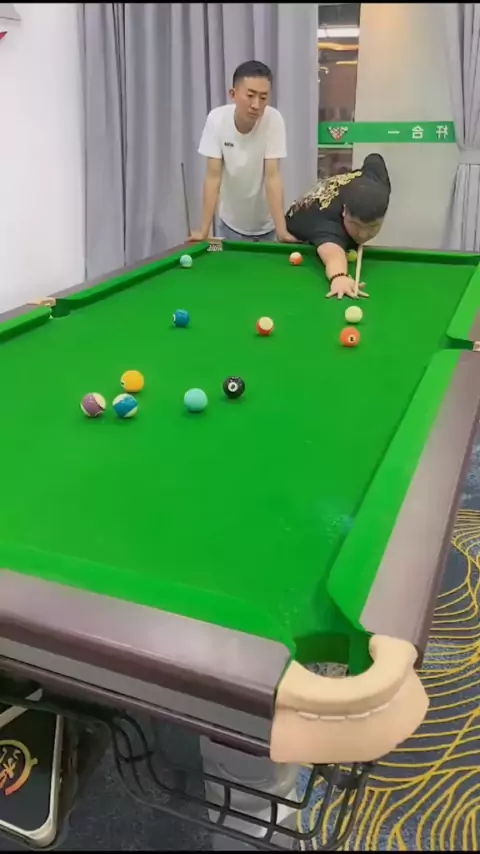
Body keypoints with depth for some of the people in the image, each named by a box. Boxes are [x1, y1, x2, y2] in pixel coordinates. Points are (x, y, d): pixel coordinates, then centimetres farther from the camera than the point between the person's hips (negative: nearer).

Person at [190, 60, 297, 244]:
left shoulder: (273, 120, -22)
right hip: (230, 223, 1)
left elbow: (272, 176, -24)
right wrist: (204, 230, -26)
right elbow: (213, 176, -20)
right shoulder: (216, 119, -19)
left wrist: (282, 231, -33)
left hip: (266, 225, -1)